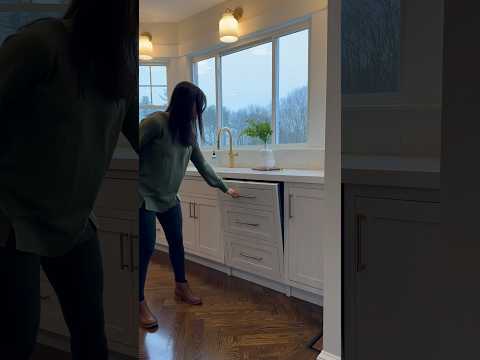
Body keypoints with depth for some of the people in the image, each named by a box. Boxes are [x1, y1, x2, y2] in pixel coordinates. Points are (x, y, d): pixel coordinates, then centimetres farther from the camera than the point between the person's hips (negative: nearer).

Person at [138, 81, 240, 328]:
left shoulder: (188, 131, 4)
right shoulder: (156, 122, -19)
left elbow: (202, 164, 11)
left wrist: (225, 188, 15)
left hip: (169, 197, 7)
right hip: (145, 196, -7)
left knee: (176, 241, 15)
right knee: (146, 248, -5)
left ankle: (181, 287, 35)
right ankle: (141, 304, 9)